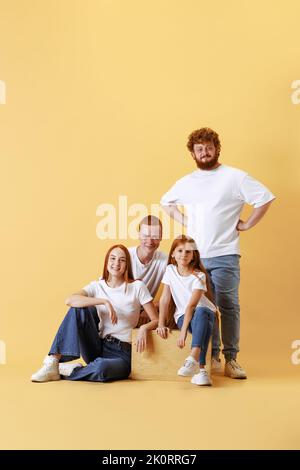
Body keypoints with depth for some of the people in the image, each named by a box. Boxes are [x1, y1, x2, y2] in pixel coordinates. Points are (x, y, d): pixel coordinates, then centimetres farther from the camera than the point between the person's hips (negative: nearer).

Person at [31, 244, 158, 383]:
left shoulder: (137, 287, -1)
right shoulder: (97, 286, 3)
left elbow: (156, 320, -1)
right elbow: (69, 300, -17)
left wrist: (144, 328, -23)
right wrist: (104, 301, -26)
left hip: (121, 353, -2)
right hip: (97, 348, 3)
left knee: (101, 368, -38)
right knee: (79, 308, -21)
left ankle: (66, 370, -9)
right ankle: (53, 362, -21)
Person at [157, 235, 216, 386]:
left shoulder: (199, 276, -12)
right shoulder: (170, 270, 1)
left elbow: (192, 304, -22)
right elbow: (165, 299, -2)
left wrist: (183, 332, -31)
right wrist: (161, 324, -10)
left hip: (204, 312, -1)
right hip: (182, 315, 2)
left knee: (201, 312, -38)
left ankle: (193, 359, -51)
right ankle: (199, 369, -42)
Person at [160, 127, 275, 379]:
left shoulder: (235, 177, -2)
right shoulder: (186, 182, 12)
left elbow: (266, 198, -5)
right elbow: (166, 202, 28)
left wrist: (247, 224, -5)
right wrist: (183, 220, 13)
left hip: (224, 256, -4)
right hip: (195, 256, 4)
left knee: (228, 306, -3)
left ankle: (231, 358, 7)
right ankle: (211, 356, 19)